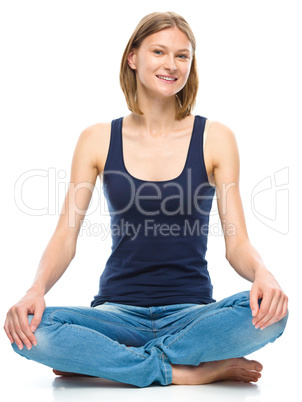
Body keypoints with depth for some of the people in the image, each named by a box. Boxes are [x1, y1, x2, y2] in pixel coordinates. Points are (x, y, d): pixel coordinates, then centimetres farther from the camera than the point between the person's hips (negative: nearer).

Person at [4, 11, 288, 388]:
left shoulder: (215, 138, 2)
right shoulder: (97, 140, 3)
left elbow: (237, 243, -2)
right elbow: (65, 237, 0)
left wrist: (261, 273, -25)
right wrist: (36, 290, -21)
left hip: (191, 313, 0)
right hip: (118, 312, 0)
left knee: (270, 312, -32)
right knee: (28, 330, -29)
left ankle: (98, 362, -17)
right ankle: (199, 371, -19)